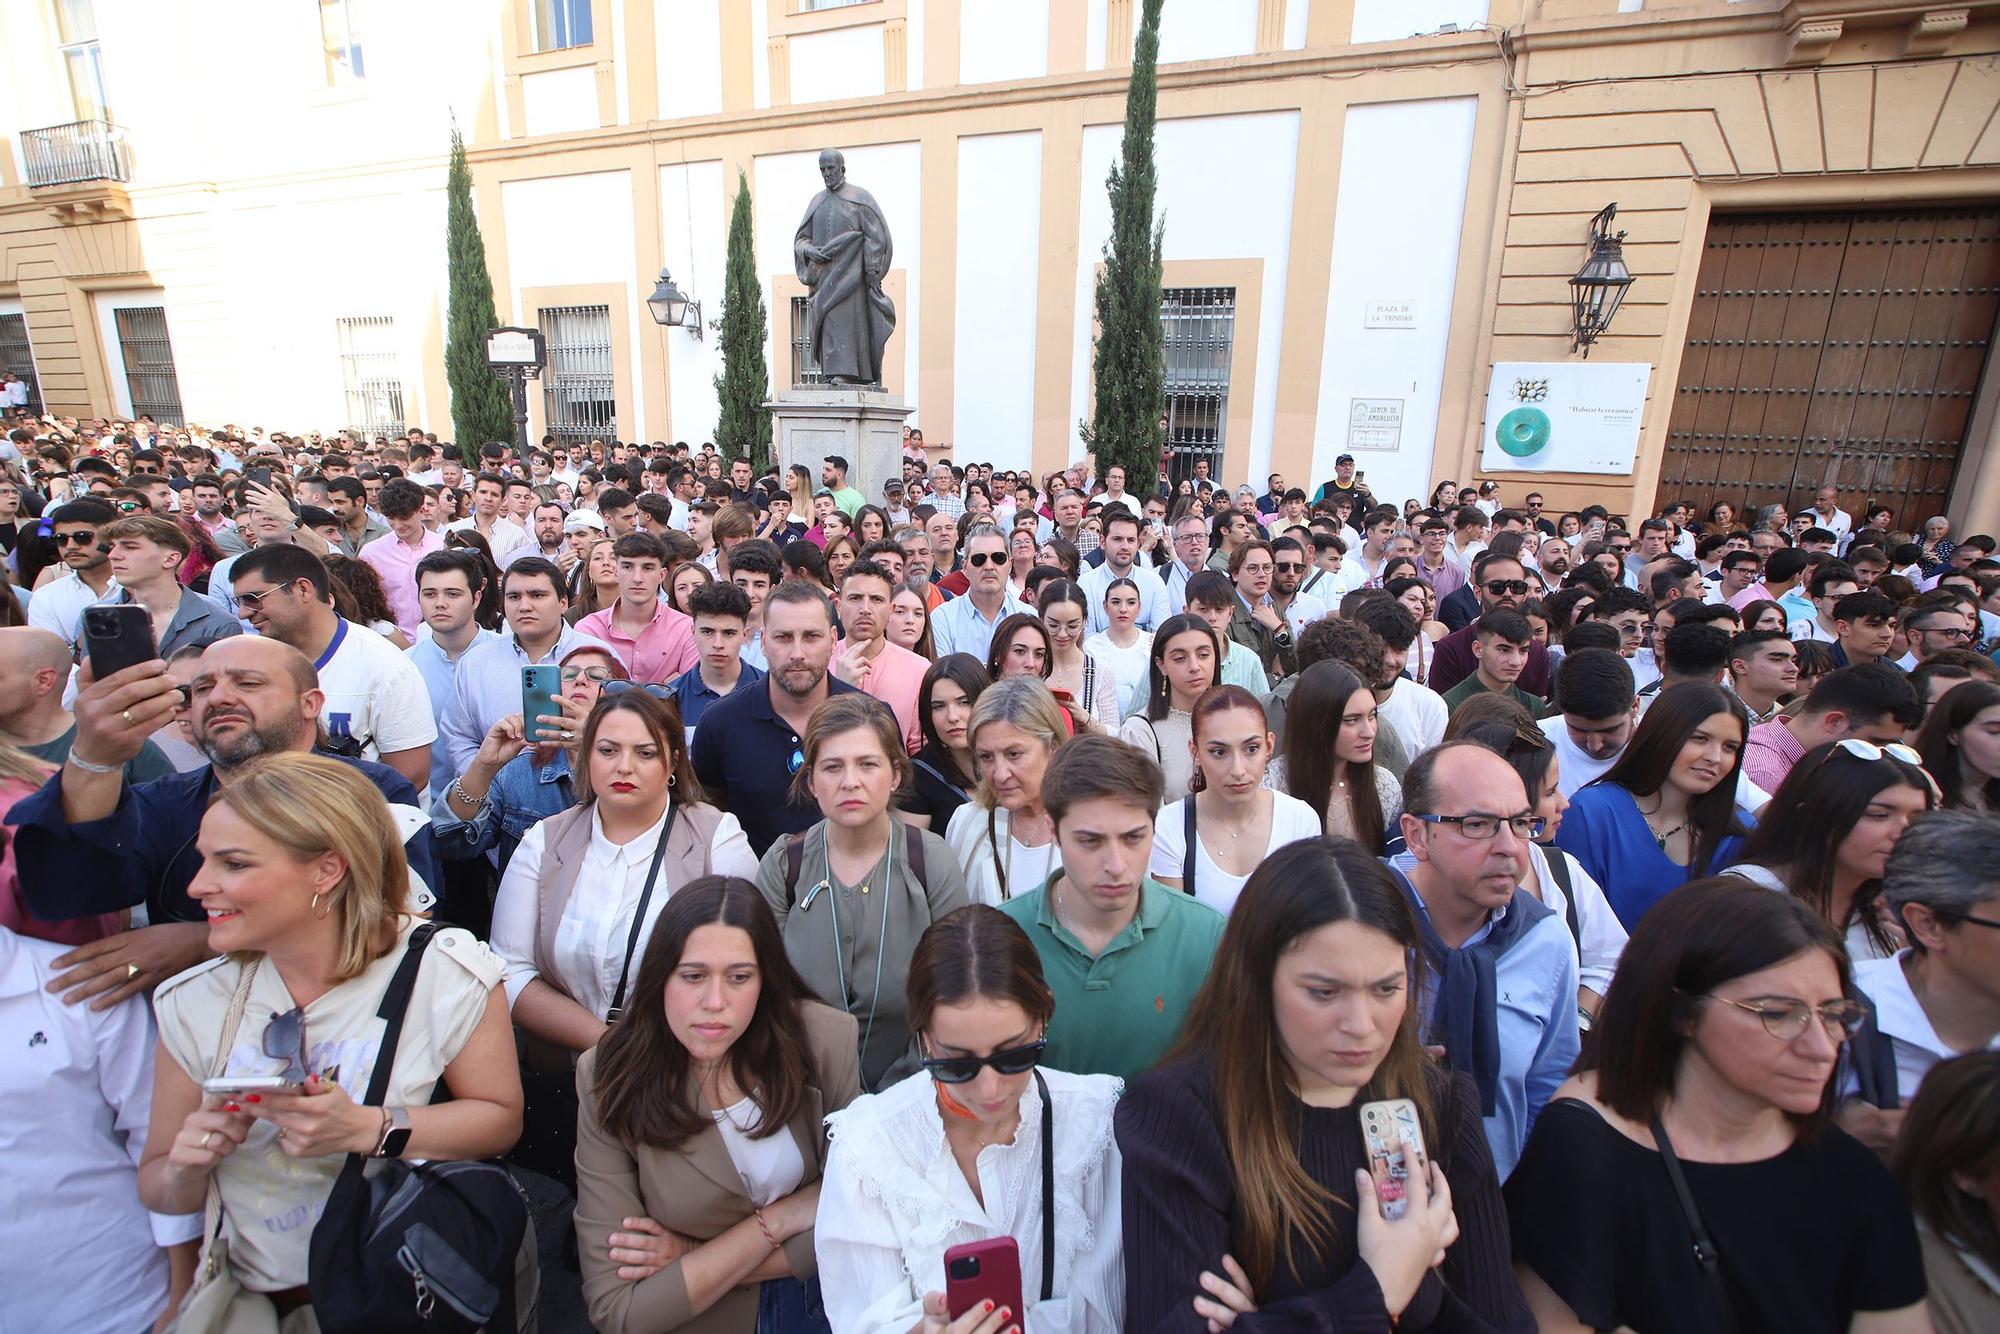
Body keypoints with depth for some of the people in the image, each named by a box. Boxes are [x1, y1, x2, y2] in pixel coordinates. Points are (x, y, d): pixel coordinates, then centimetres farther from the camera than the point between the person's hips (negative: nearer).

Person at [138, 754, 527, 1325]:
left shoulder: (444, 970, -6)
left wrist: (368, 1128, -17)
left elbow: (501, 1117, -5)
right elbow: (156, 1187, 12)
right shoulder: (195, 1003, 5)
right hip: (259, 1300, 2)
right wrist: (185, 1170, -10)